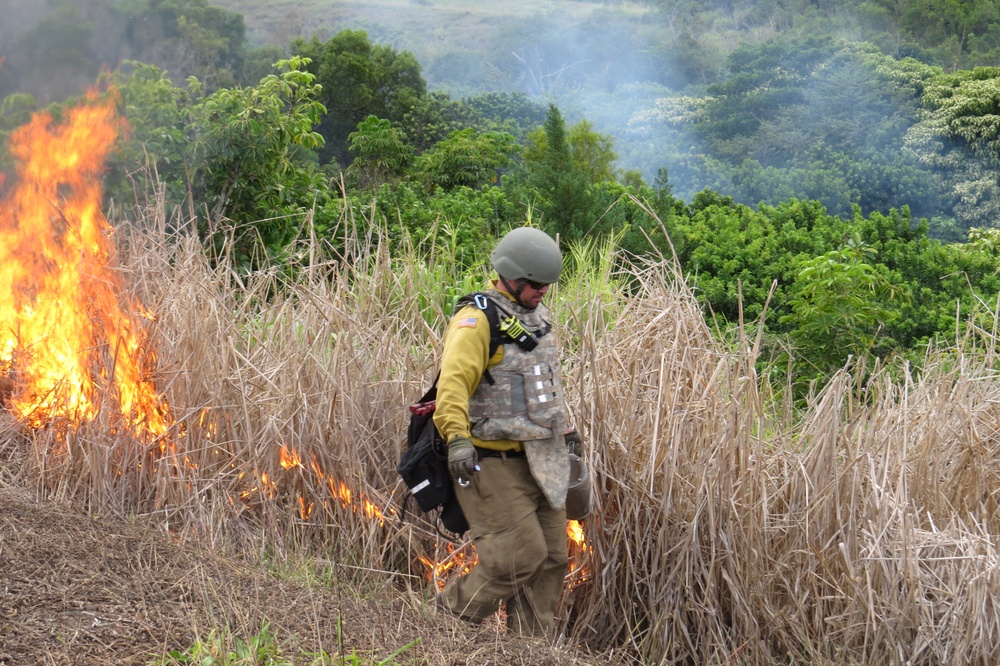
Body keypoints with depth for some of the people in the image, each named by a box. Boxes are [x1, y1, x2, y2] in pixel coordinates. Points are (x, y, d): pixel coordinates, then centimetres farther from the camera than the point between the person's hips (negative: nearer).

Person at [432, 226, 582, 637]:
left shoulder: (536, 317, 17)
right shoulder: (477, 320, -13)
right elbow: (453, 382, -27)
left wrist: (564, 428, 33)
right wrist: (457, 438, -39)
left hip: (539, 461, 9)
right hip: (494, 462, -9)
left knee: (551, 558, 8)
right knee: (519, 556, -11)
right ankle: (449, 619, 7)